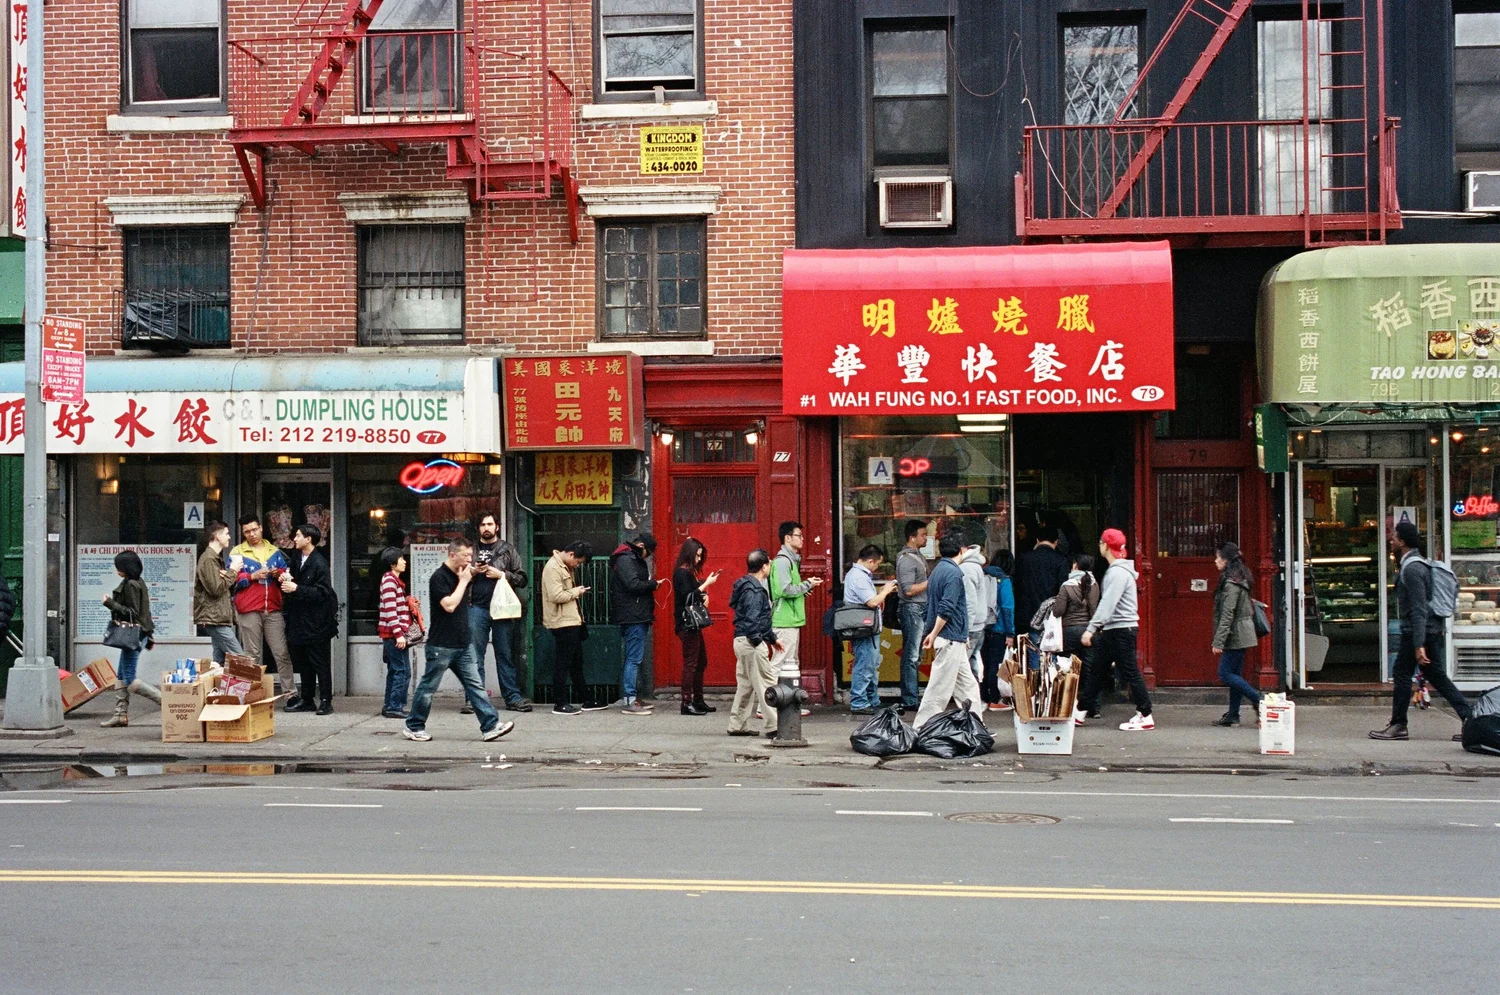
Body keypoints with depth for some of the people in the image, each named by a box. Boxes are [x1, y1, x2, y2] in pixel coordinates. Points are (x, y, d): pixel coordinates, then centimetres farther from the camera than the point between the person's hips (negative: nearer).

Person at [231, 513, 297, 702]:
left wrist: (279, 573, -4)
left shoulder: (275, 552, 16)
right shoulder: (237, 552, 7)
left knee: (282, 653, -1)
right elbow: (233, 579, -1)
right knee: (253, 655, -1)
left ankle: (290, 692, 1)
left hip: (273, 609, 2)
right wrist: (253, 576, -14)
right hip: (248, 611, -2)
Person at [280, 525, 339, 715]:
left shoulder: (319, 564, -14)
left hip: (317, 622, -8)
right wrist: (286, 580, 1)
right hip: (300, 619, 8)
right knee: (303, 663, 14)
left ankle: (325, 701, 3)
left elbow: (323, 593, -20)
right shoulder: (297, 558, 11)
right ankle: (307, 700, 22)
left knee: (320, 663, -2)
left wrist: (296, 589, -21)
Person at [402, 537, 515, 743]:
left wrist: (472, 576, 11)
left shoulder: (460, 574, 12)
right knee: (428, 687, 4)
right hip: (441, 646, -8)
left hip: (463, 644, 8)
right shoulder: (439, 577, -13)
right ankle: (413, 726, 17)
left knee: (475, 685, 0)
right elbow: (449, 605, -24)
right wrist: (463, 581, -14)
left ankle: (490, 726, -4)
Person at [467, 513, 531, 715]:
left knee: (506, 654, 3)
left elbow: (522, 579, 4)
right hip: (477, 608, 1)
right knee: (475, 655, -1)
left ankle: (513, 697, 6)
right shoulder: (471, 550, 13)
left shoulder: (508, 550, 9)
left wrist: (501, 574, -9)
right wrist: (472, 572, -4)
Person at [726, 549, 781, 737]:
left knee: (746, 684, 15)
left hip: (742, 642, 11)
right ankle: (772, 726, -6)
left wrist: (772, 637, 28)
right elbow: (752, 619, -24)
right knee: (766, 683, -7)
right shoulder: (754, 590, -16)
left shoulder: (748, 585, 17)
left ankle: (737, 725, 18)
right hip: (752, 643, -11)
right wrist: (758, 640, -21)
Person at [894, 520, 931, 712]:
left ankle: (910, 698, 19)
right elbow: (909, 590, -21)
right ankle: (909, 701, -6)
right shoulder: (906, 559, -15)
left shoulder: (918, 556, 15)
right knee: (911, 656, -8)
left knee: (915, 656, 13)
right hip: (911, 609, -10)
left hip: (921, 609, 10)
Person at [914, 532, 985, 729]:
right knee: (940, 687, -5)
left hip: (953, 641, 10)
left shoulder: (937, 571, 14)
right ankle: (920, 729, -1)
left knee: (968, 686, 13)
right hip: (951, 640, -10)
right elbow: (946, 609, -23)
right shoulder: (953, 573, -15)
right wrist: (934, 634, -16)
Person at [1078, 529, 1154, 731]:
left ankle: (1145, 717, 0)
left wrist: (1091, 628, -28)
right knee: (1097, 670, 12)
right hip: (1112, 629, 11)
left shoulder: (1119, 573, -17)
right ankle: (1080, 712, 18)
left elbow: (1107, 604, -25)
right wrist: (1097, 628, 20)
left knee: (1130, 672, -5)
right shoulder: (1115, 570, 15)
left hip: (1122, 629, -11)